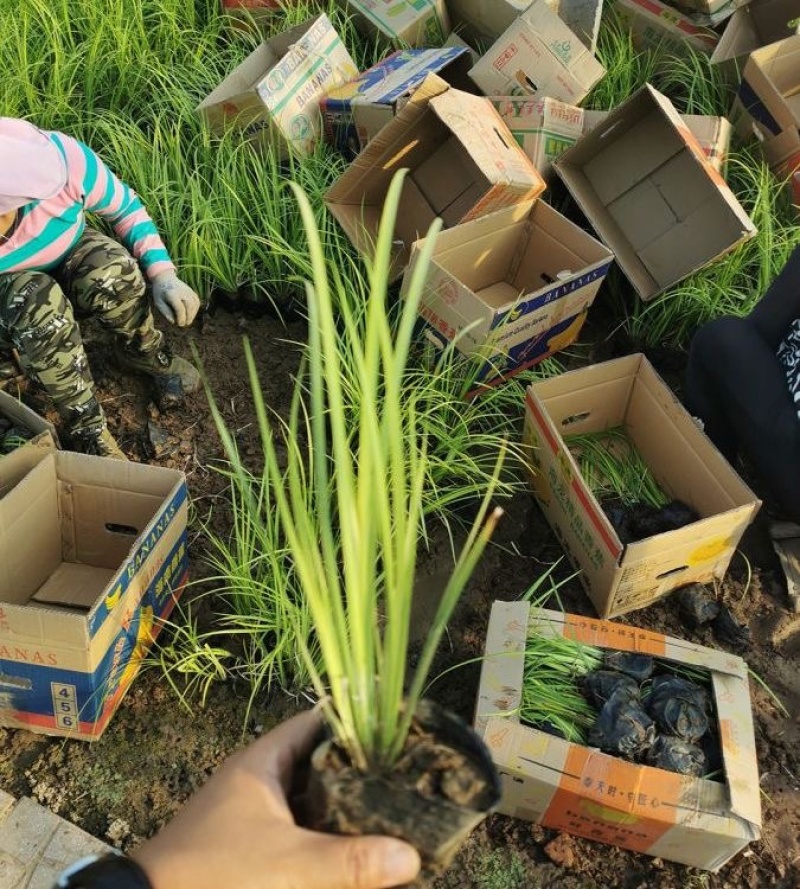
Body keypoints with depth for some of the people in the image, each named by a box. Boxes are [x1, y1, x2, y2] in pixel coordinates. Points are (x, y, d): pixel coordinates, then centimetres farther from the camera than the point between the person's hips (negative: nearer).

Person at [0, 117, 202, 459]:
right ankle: (85, 426, -20)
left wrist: (162, 273, -21)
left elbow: (125, 206, -13)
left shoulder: (62, 155, -33)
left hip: (69, 260, 2)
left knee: (111, 270, -32)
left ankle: (145, 354, -2)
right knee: (37, 302, -36)